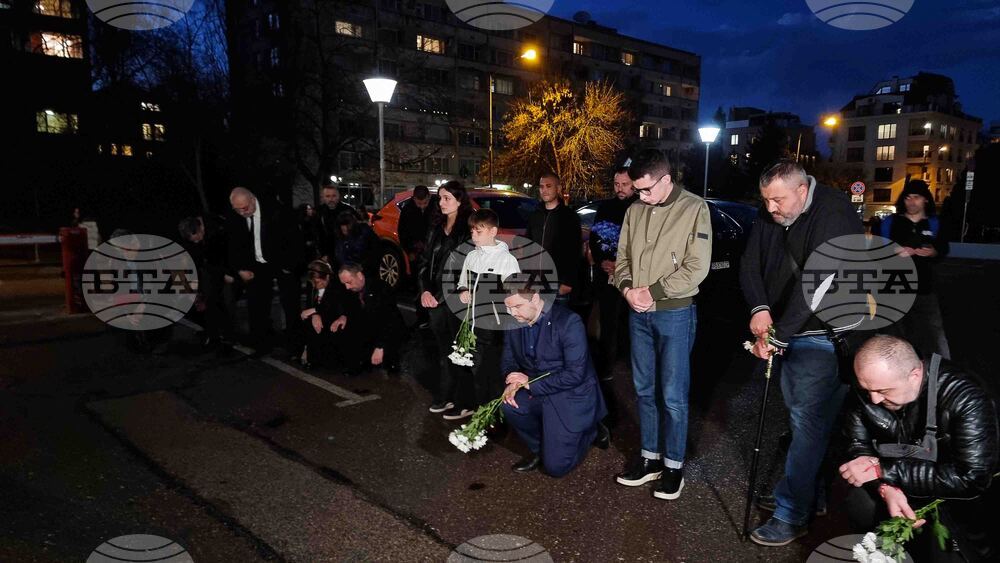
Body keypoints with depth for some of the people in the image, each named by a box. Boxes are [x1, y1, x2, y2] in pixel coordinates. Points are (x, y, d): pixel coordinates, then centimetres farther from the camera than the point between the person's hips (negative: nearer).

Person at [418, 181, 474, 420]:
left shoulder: (469, 229, -8)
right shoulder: (436, 228, 14)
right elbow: (426, 262, 14)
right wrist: (424, 290, 2)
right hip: (436, 299, 6)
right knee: (443, 351, 15)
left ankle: (464, 403, 11)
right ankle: (444, 397, 28)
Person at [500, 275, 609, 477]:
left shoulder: (568, 322, -23)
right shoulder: (514, 322, -4)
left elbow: (575, 374, -25)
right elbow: (508, 360, 7)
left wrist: (530, 384, -24)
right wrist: (513, 380, -17)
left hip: (571, 397, -5)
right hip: (537, 393, 6)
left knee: (556, 466, -7)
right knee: (507, 403, -25)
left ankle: (591, 430, 23)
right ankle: (539, 448, 4)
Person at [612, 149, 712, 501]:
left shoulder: (694, 209, -9)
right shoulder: (635, 210, 7)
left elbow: (696, 268, -13)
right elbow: (623, 257, 12)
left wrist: (652, 293, -15)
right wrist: (627, 288, -8)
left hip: (675, 313, -5)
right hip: (638, 313, 5)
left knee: (673, 395, 2)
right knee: (644, 390, 13)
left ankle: (673, 465, 18)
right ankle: (650, 457, 27)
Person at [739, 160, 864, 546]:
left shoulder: (833, 215, -21)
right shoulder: (770, 215, 2)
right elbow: (751, 263, 3)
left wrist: (776, 336, -27)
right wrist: (759, 307, -15)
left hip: (826, 337, -8)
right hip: (791, 334, 8)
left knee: (808, 421, -6)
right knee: (800, 415, 17)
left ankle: (792, 514, 4)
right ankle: (808, 494, 33)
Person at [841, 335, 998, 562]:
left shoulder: (965, 399, -29)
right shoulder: (871, 385, -15)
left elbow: (971, 478, -32)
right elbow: (858, 445, -9)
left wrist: (883, 470, -32)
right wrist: (886, 488, -29)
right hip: (903, 491, 4)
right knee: (859, 503, -21)